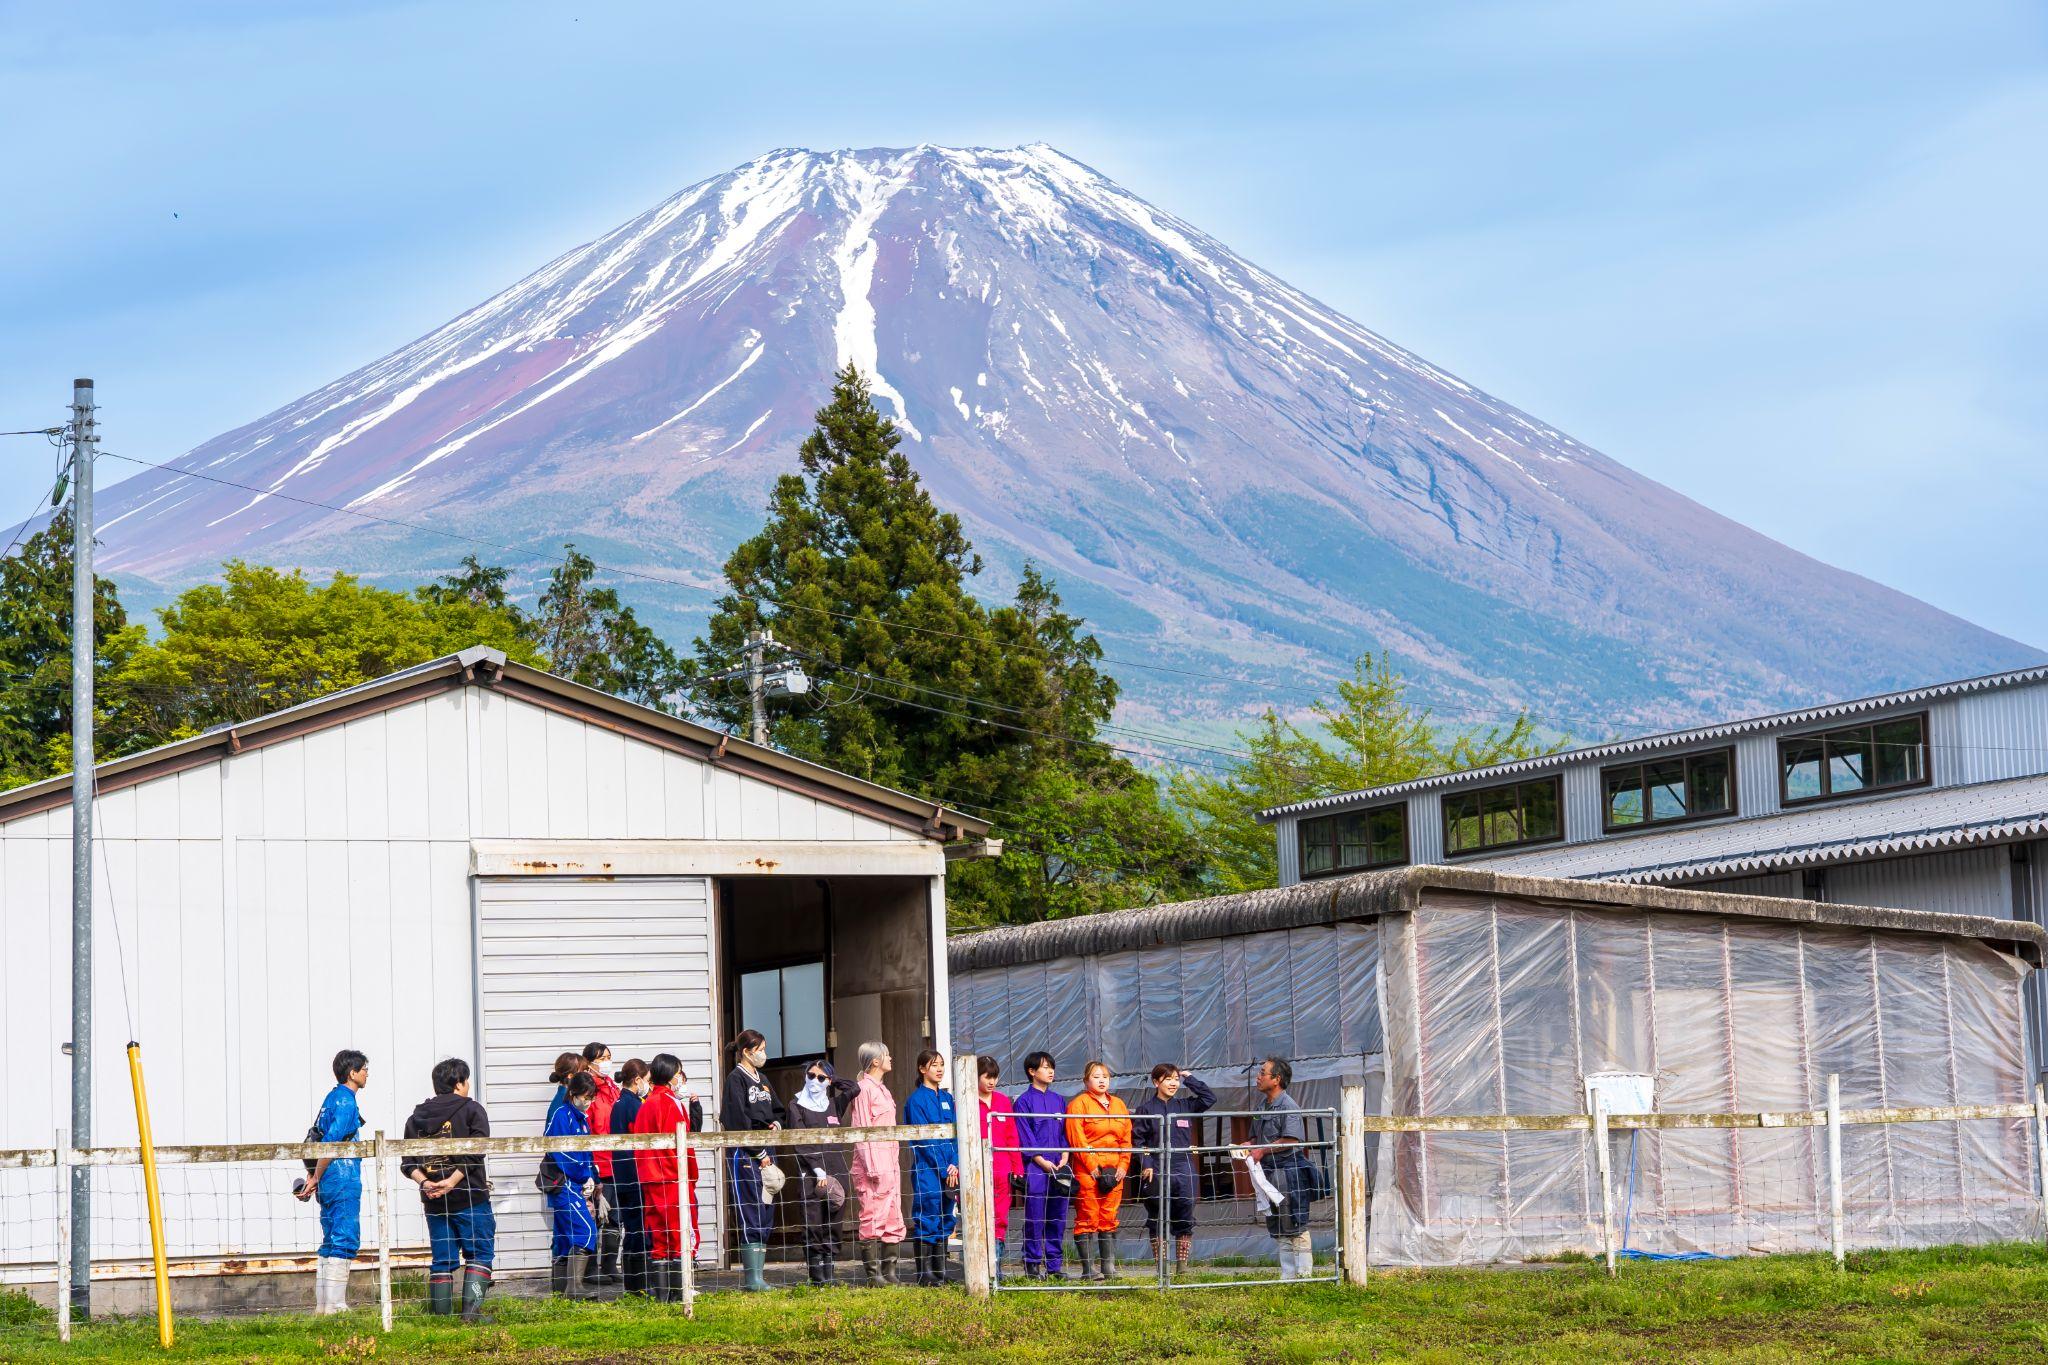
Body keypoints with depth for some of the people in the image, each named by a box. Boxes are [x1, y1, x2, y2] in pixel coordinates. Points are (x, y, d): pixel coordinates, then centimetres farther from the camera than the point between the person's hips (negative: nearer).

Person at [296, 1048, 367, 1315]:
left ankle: (323, 1305, 14)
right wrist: (315, 1179, -13)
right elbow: (330, 1143, -18)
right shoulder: (345, 1102, -12)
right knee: (345, 1241, -9)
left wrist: (314, 1178, 16)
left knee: (331, 1244, 12)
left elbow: (319, 1139, 18)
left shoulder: (333, 1098, 18)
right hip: (343, 1182, -10)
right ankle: (334, 1306, -12)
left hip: (329, 1183, 10)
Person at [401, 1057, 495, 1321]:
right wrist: (452, 1181, -17)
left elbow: (407, 1162, 3)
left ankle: (440, 1313, 8)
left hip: (433, 1201, 4)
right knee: (479, 1252, 2)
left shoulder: (417, 1117, 12)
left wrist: (423, 1182, -8)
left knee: (442, 1258, 10)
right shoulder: (471, 1110, -2)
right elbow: (475, 1153, -14)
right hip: (469, 1198, -4)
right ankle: (471, 1309, -11)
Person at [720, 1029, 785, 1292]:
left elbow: (776, 1110, 29)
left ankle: (757, 1275, 10)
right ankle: (751, 1278, -11)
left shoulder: (762, 1080, 18)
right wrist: (759, 1154, -13)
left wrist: (776, 1124, 5)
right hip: (744, 1153, -8)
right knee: (751, 1215, -10)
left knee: (764, 1215, 7)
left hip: (765, 1152, 8)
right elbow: (738, 1121, -13)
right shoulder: (736, 1079, -7)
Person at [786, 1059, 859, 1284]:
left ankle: (829, 1274, 4)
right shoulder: (797, 1106, 6)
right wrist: (818, 1170, -12)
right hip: (810, 1176, -4)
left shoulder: (834, 1105, 17)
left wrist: (832, 1080, 13)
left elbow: (854, 1088, 4)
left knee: (833, 1227, 2)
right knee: (813, 1226, -8)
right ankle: (818, 1277, -8)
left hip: (836, 1173, 4)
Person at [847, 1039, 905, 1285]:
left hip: (889, 1165, 10)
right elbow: (862, 1131, -14)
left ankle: (889, 1272, 13)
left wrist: (893, 1164, 19)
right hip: (874, 1166, -10)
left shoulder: (882, 1090, 20)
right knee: (873, 1219, -8)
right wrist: (872, 1167, -18)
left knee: (893, 1221, 9)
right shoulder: (864, 1089, -9)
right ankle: (873, 1274, -6)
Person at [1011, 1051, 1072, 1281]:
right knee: (1034, 1218, -5)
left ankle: (1055, 1264, 11)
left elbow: (1065, 1132, 15)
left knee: (1057, 1218, 5)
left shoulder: (1059, 1100, 16)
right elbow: (1024, 1137, -6)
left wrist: (1064, 1158, 0)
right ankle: (1033, 1265, 0)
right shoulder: (1024, 1101, -1)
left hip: (1059, 1167, 5)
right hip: (1035, 1168, -5)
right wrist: (1042, 1162, -12)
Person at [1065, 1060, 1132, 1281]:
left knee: (1109, 1219, 6)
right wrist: (1094, 1168, -13)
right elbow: (1077, 1140, -9)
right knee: (1087, 1219, -6)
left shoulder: (1119, 1105, 17)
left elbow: (1126, 1140, 16)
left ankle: (1108, 1267, 9)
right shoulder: (1078, 1104, -1)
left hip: (1114, 1172, 5)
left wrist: (1123, 1166, 2)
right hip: (1087, 1172, -5)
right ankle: (1088, 1269, -5)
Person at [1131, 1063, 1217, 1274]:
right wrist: (1146, 1164, -12)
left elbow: (1209, 1098, 11)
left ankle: (1182, 1265, 6)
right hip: (1157, 1172, -3)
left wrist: (1189, 1079, 9)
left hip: (1183, 1169, 3)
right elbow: (1137, 1140, -1)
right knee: (1157, 1220, 1)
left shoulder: (1185, 1106, 12)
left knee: (1185, 1219, 0)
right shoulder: (1146, 1110, 2)